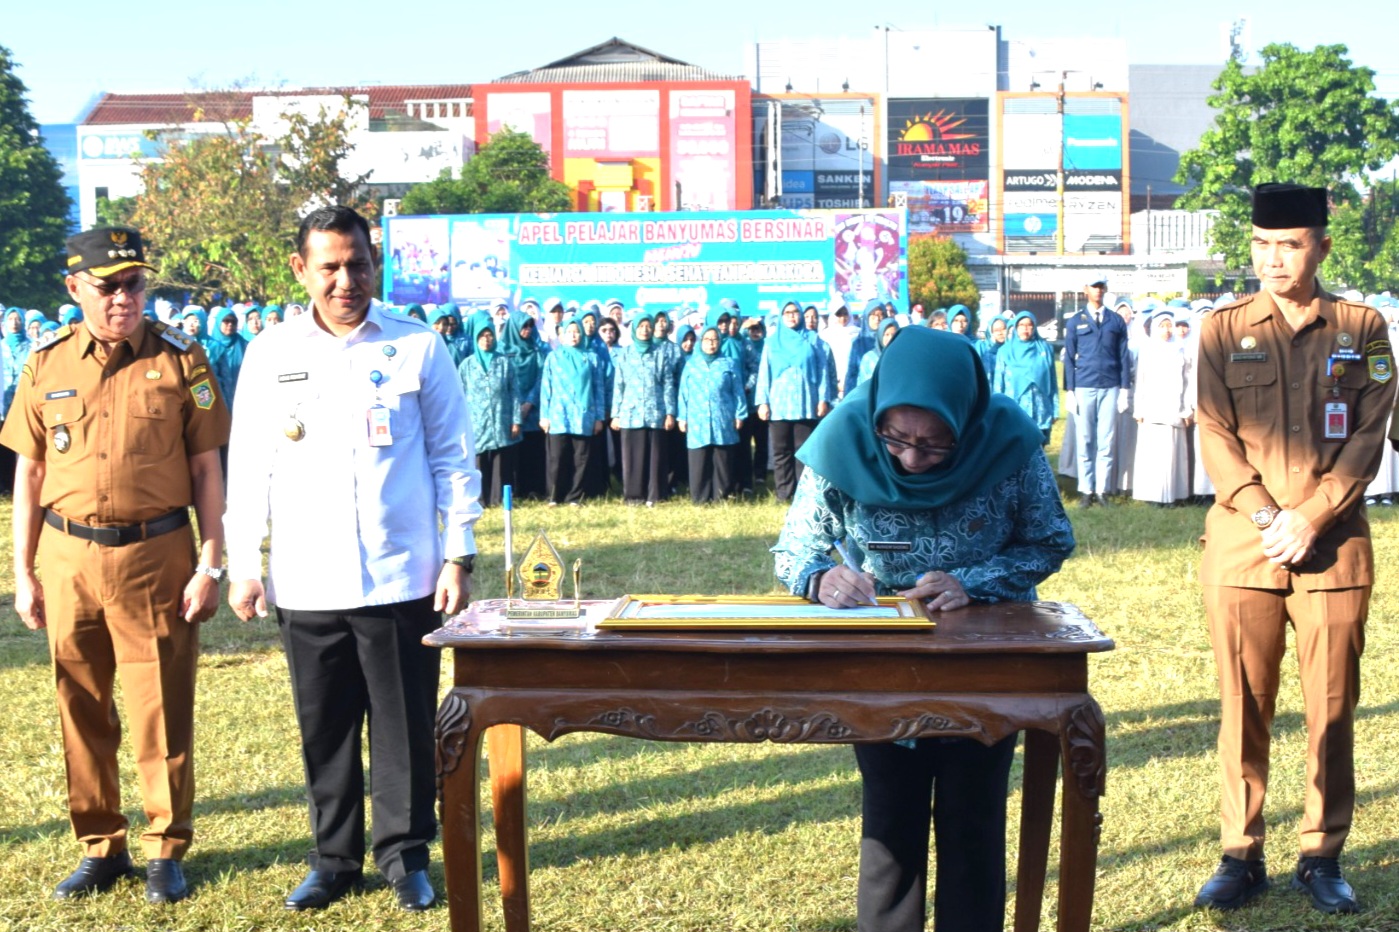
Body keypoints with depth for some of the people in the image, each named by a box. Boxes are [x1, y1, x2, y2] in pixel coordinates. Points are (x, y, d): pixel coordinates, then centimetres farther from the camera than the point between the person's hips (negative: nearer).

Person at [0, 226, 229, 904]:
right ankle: (100, 848, 25)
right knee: (82, 713, 11)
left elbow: (205, 469, 0)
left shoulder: (180, 359, -1)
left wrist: (209, 565, -5)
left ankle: (166, 852, 17)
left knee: (161, 713, 3)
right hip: (68, 559, 3)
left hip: (156, 554, -2)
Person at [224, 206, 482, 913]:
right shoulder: (270, 355, 5)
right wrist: (242, 565, 4)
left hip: (401, 579, -1)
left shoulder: (418, 347, 0)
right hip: (307, 583, 2)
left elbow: (453, 458, 3)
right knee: (324, 729, 9)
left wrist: (458, 556, -2)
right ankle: (334, 859, 23)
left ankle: (405, 855, 20)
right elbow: (247, 468, 8)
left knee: (404, 724, 5)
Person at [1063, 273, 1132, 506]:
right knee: (1084, 441, 2)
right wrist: (1069, 391, 0)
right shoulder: (1074, 322, 8)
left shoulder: (1116, 321, 10)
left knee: (1107, 441, 1)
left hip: (1110, 388, 1)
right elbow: (1069, 358, 7)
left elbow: (1124, 357, 8)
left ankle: (1102, 489, 7)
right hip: (1084, 388, -1)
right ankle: (1086, 490, 7)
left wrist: (1125, 389, 1)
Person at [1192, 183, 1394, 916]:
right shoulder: (1224, 330, 5)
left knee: (1331, 708, 4)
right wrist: (1267, 518, -12)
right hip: (1241, 545, 0)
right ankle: (1240, 855, 14)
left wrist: (1309, 519, -12)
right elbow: (1216, 438, 0)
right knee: (1242, 707, 5)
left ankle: (1323, 856, 16)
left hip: (1334, 546, 0)